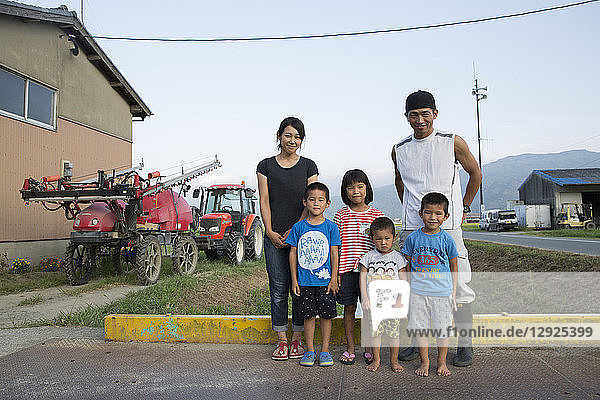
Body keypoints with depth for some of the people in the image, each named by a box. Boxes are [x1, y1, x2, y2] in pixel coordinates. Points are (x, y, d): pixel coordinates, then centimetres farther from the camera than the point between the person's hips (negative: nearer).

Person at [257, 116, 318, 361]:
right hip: (274, 237, 0)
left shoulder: (308, 166, 6)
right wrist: (270, 232, -8)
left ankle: (297, 340, 16)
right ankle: (282, 341, 14)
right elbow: (264, 201, 3)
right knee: (279, 290, 2)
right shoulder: (266, 166, 7)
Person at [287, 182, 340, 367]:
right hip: (305, 281, 1)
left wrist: (334, 279, -3)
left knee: (326, 315, 6)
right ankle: (309, 350, 21)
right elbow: (293, 253, 5)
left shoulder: (331, 227, -1)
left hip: (325, 280, 0)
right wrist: (294, 279, 2)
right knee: (308, 315, 9)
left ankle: (325, 350, 20)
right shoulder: (298, 227, 1)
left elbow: (334, 253, 0)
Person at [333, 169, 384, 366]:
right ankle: (350, 348, 21)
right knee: (349, 308, 8)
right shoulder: (341, 215, 3)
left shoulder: (377, 215, 3)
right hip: (346, 270, 0)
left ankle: (370, 349, 21)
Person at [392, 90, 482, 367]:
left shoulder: (453, 143, 1)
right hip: (411, 228, 3)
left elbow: (475, 174, 14)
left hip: (447, 226, -2)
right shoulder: (399, 150, 9)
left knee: (457, 286, -2)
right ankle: (415, 343, 18)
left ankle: (464, 345, 13)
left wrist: (464, 208, 12)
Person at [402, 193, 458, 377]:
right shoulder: (413, 238, 0)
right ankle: (424, 362, 22)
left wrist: (453, 293, 3)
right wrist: (406, 290, 6)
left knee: (442, 329, 7)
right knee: (420, 328, 5)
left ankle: (442, 362, 26)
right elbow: (408, 265, 7)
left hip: (442, 292, 0)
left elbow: (454, 268, 6)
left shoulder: (447, 239, -2)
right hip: (418, 292, 1)